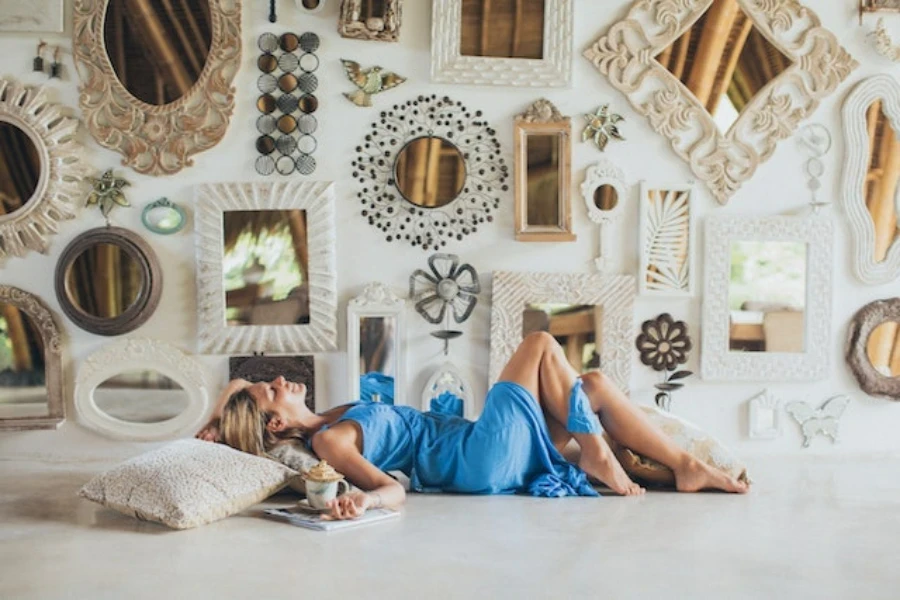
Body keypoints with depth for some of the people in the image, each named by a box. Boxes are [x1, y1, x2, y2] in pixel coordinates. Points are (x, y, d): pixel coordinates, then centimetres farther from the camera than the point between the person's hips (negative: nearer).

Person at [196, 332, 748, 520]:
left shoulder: (326, 424, 12)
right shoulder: (329, 441, -14)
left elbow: (236, 386, 22)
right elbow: (393, 490, -26)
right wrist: (362, 499, -47)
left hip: (488, 454, 9)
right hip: (486, 460, -9)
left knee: (596, 384, 7)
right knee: (541, 345, -5)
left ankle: (687, 467, 10)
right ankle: (597, 457, 0)